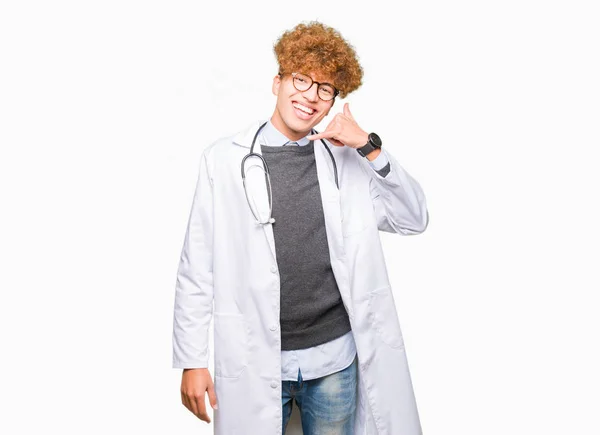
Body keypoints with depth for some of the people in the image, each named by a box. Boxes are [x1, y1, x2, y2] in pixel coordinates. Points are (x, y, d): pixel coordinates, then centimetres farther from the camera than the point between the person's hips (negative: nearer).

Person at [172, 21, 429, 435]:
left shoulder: (346, 159, 2)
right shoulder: (224, 159, -5)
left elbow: (414, 219, 0)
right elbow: (197, 269, -3)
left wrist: (371, 147, -11)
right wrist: (193, 360, -3)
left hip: (336, 357, 2)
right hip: (255, 361, -2)